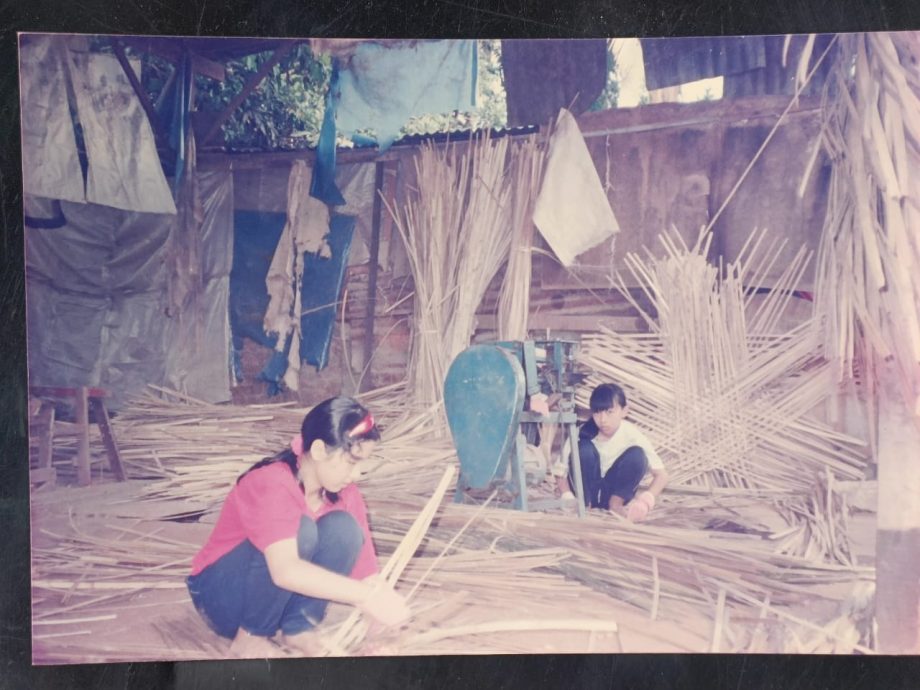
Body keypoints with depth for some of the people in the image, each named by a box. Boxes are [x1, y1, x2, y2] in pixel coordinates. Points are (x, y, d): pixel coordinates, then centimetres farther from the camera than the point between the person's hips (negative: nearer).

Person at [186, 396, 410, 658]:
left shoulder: (345, 494, -9)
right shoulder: (270, 484, -30)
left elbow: (366, 571, -11)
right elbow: (285, 571, -45)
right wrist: (364, 595, -47)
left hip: (281, 595, 5)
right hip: (222, 594, -5)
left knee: (343, 527, -21)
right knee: (300, 530, -34)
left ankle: (299, 626, -11)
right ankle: (250, 637, -15)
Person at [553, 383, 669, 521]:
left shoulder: (632, 434, -18)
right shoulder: (584, 433, -19)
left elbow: (661, 475, -15)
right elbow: (560, 473, -12)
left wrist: (645, 501, -32)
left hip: (616, 490, 1)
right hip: (587, 491, -1)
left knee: (637, 455, -26)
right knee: (584, 449, -29)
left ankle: (615, 504, -10)